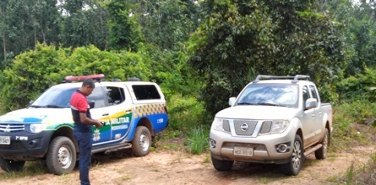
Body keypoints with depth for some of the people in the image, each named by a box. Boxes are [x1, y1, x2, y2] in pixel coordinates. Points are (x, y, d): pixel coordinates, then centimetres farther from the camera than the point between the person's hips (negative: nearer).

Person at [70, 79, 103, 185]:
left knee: (83, 157, 18)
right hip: (83, 132, -10)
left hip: (78, 129, 10)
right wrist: (96, 122, -12)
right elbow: (83, 119, -26)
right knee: (85, 159, -2)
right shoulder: (81, 98, -22)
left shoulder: (75, 95, 10)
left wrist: (92, 121, 13)